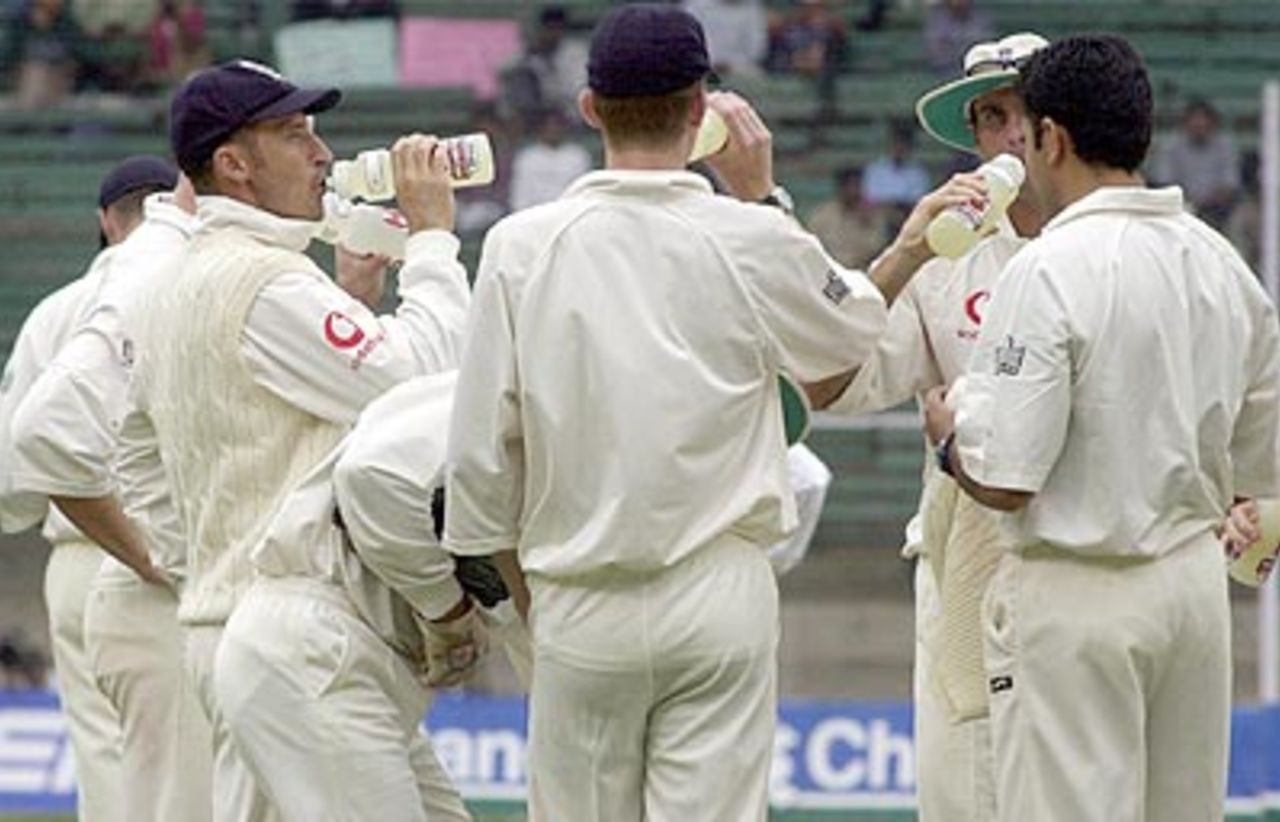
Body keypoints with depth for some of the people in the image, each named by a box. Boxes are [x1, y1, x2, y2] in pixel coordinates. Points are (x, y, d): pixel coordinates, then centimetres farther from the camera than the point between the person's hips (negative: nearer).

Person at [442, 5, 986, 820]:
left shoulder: (522, 247, -4)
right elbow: (851, 328, 16)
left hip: (580, 604, 1)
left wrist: (527, 596, 12)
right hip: (720, 595, -1)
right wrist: (765, 198, 20)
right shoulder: (751, 241, -6)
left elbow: (481, 455, -1)